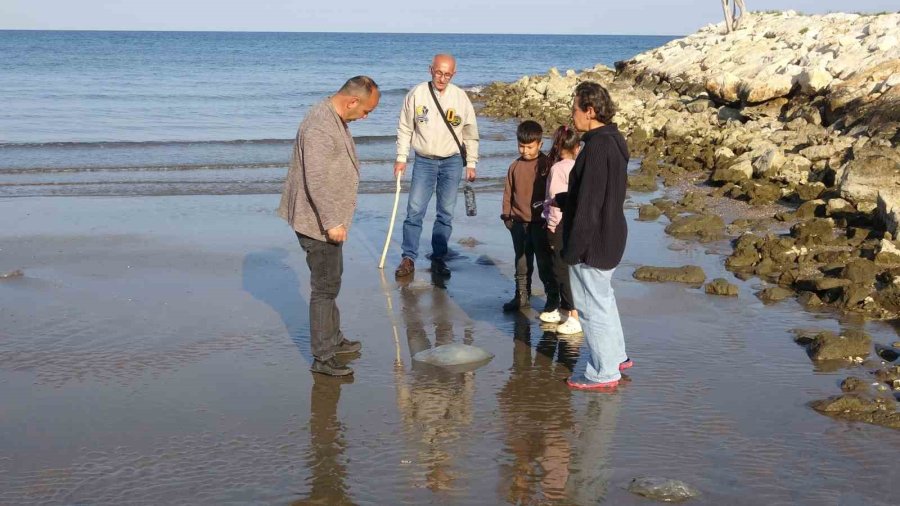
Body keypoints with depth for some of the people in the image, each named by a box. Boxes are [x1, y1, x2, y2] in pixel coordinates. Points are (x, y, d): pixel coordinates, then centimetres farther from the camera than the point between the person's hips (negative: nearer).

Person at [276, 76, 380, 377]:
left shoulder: (337, 120, 10)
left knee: (331, 282, 21)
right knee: (325, 287, -5)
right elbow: (316, 180, -28)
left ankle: (333, 340, 36)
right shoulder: (320, 126, -24)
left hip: (329, 220, 11)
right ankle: (322, 357, 3)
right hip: (318, 223, -11)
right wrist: (332, 222, -26)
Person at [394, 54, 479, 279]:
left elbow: (470, 133, 5)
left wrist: (471, 163, 4)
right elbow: (404, 129, 1)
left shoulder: (460, 97, -4)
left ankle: (439, 258, 14)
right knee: (414, 210, -5)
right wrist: (401, 158, -2)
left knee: (446, 213, 5)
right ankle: (408, 258, 3)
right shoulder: (416, 94, -6)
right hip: (424, 161, -1)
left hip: (452, 162, 1)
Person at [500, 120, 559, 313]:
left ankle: (553, 297, 14)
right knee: (522, 262, 14)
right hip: (518, 222, 5)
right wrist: (506, 215, 5)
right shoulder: (515, 167, 6)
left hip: (540, 222, -4)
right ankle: (522, 296, 24)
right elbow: (508, 192, 10)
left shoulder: (546, 165, -7)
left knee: (544, 261, 3)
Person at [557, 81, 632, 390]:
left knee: (592, 305, 2)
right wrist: (561, 199, 17)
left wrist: (573, 248, -20)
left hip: (593, 242, -10)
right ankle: (616, 356, 38)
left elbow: (588, 204, -24)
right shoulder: (613, 142, 8)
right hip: (610, 237, 10)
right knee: (603, 298, 24)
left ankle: (604, 373, 14)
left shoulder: (597, 147, -23)